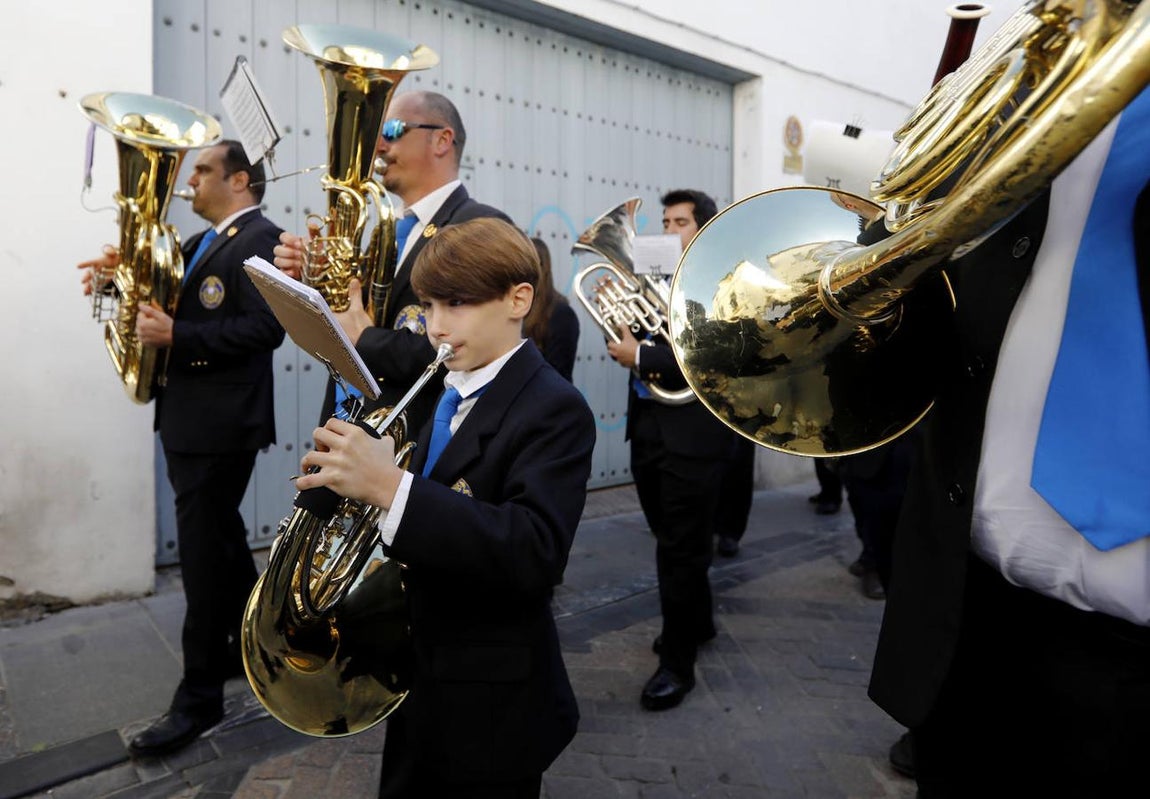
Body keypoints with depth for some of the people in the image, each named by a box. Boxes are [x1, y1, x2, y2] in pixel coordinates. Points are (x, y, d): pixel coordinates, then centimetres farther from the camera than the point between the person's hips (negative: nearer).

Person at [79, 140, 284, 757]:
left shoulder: (260, 239, -13)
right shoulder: (206, 242, 18)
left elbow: (265, 327, -23)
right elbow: (177, 300, 15)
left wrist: (175, 335, -25)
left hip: (221, 426, -9)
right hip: (191, 421, 10)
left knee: (205, 556, -2)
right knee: (221, 542, 18)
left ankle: (199, 698, 9)